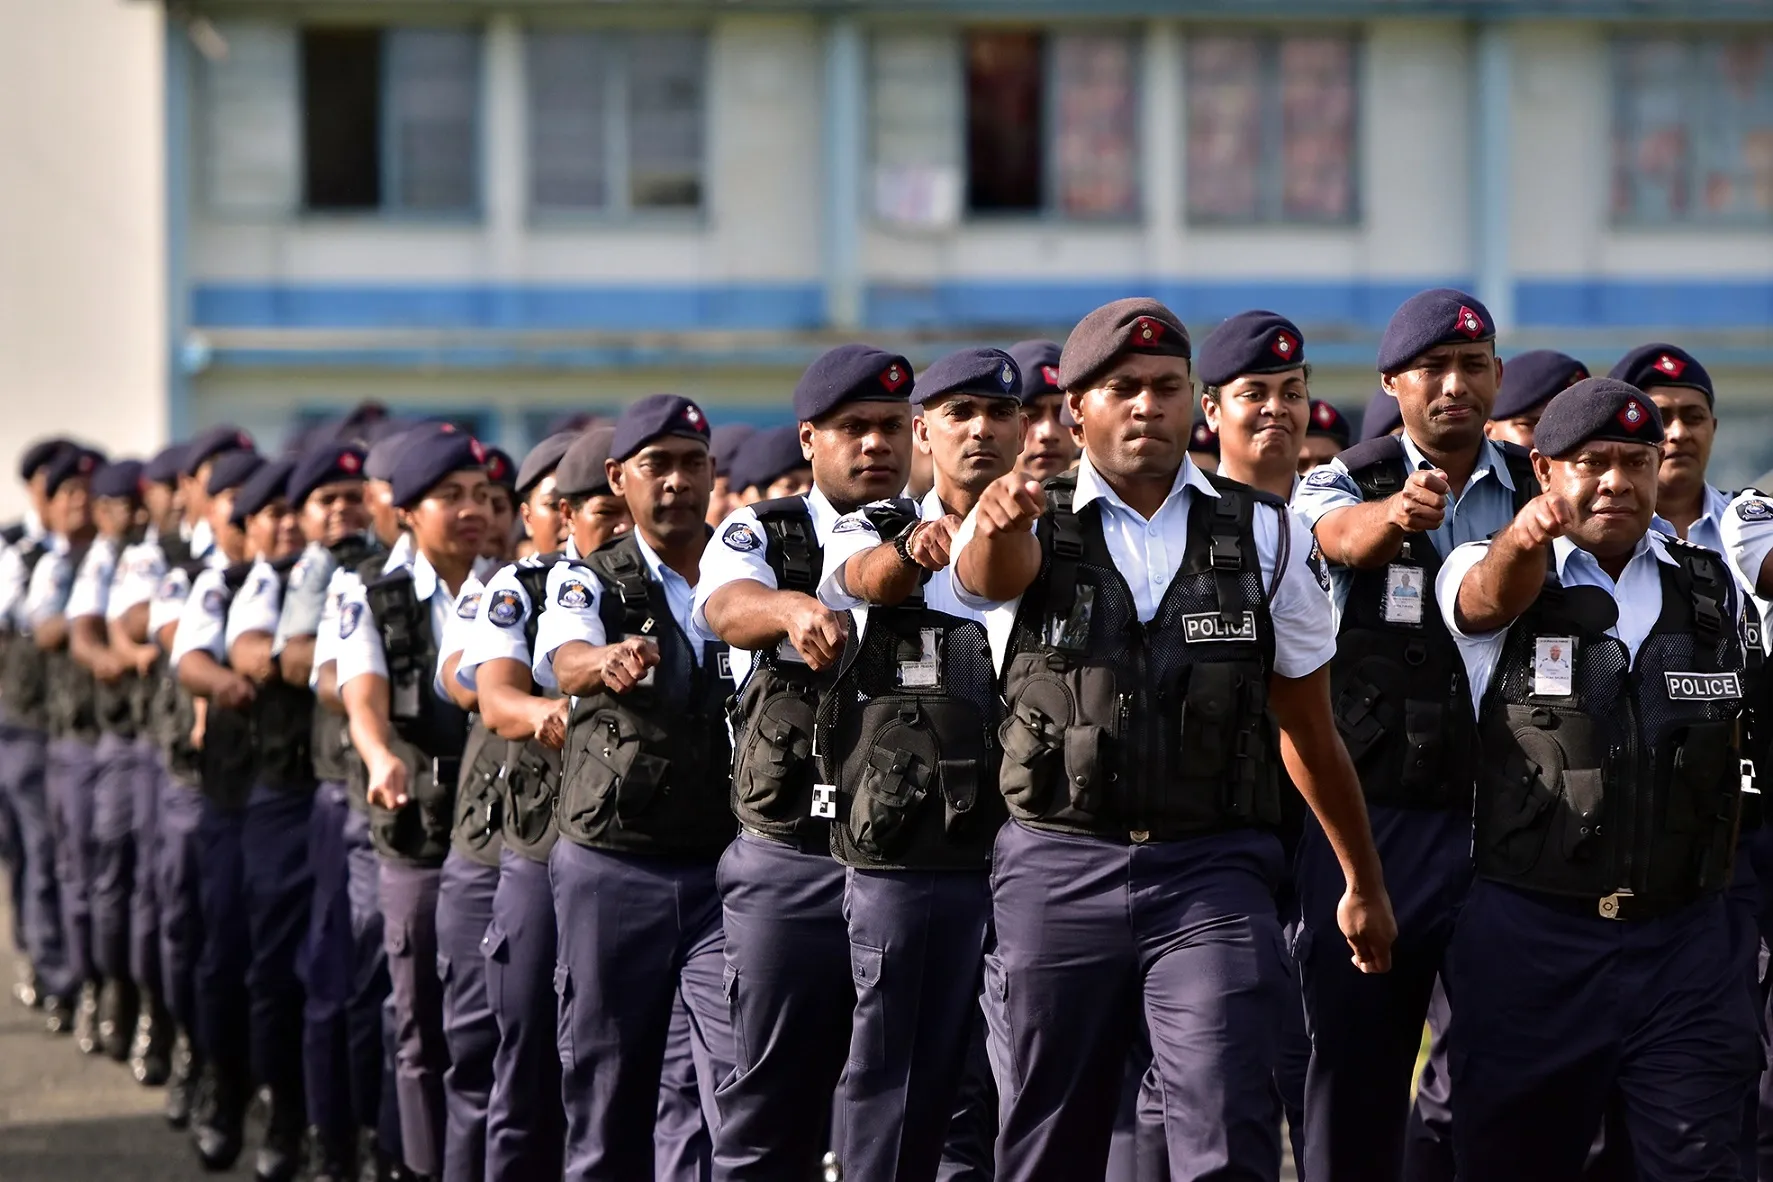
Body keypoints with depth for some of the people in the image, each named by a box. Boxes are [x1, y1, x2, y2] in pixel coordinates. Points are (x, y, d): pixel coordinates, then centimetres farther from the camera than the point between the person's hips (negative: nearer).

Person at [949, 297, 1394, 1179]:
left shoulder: (1263, 536, 8)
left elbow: (1307, 727, 16)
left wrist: (1364, 883, 21)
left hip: (1212, 872, 0)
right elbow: (993, 572, -22)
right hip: (1058, 870, 0)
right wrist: (1001, 521, -47)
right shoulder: (1030, 528, 4)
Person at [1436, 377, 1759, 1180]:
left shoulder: (1713, 589, 12)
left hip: (1683, 940, 2)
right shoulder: (1493, 573, 0)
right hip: (1530, 940, -2)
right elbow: (1488, 597, -25)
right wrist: (1524, 538, -46)